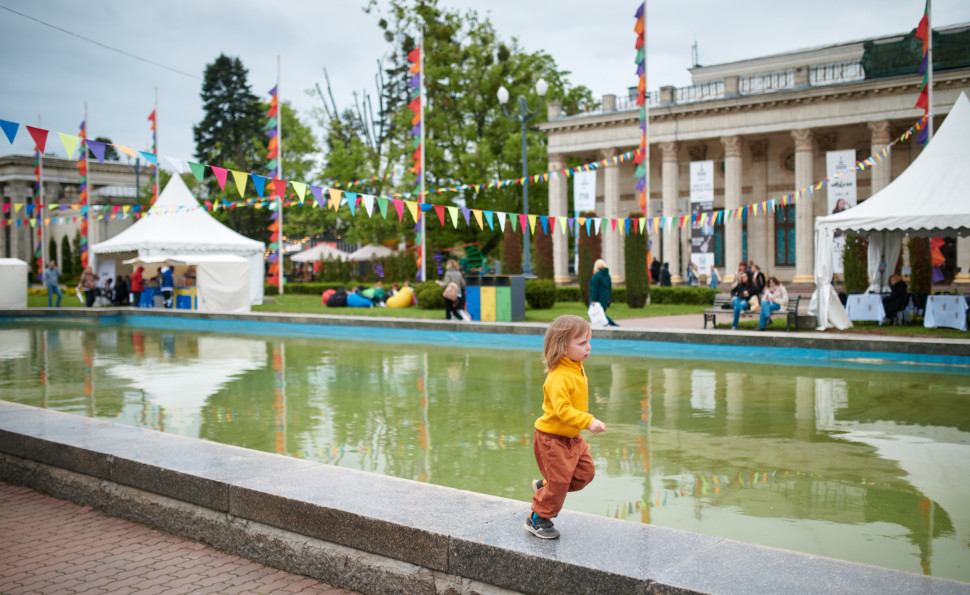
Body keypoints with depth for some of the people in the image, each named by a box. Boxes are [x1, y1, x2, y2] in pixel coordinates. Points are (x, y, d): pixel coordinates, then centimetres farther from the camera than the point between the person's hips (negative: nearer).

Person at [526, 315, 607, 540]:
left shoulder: (577, 369, 3)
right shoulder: (559, 378, -28)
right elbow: (562, 409, -35)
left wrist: (586, 422, 22)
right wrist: (588, 422, -41)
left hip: (572, 437, 9)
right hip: (552, 438, -9)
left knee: (585, 472, 10)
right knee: (559, 481, -3)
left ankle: (543, 486, 28)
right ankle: (538, 519, 17)